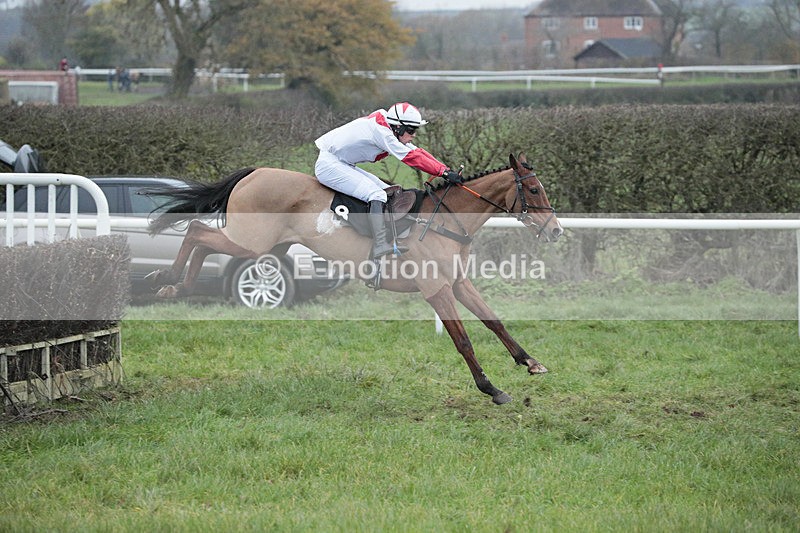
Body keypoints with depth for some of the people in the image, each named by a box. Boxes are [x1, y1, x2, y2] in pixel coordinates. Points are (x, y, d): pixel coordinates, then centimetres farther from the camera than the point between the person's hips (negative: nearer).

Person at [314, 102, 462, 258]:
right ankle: (381, 244, -35)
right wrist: (444, 172, -28)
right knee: (376, 194, -24)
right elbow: (411, 157, -27)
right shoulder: (381, 132, -25)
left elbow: (418, 153, 5)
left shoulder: (390, 133, 5)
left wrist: (446, 170, -4)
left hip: (343, 165, 11)